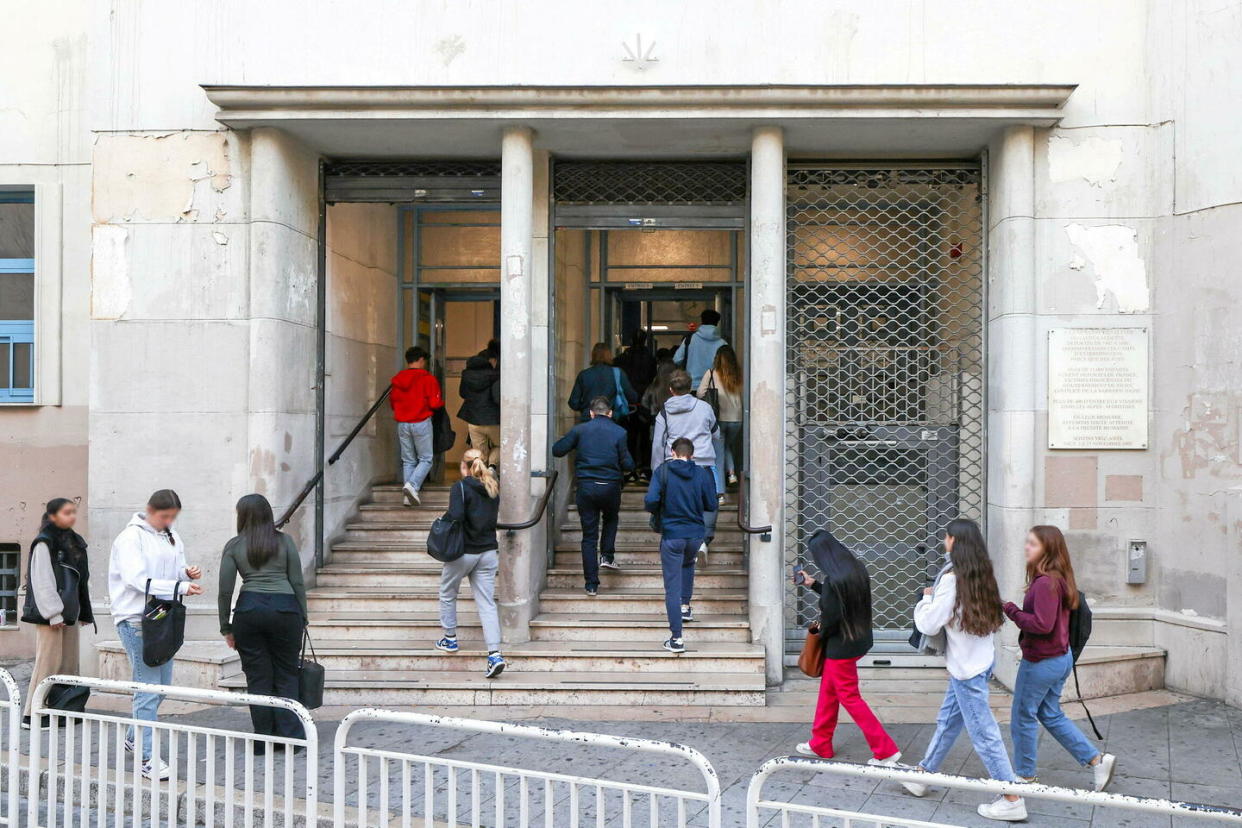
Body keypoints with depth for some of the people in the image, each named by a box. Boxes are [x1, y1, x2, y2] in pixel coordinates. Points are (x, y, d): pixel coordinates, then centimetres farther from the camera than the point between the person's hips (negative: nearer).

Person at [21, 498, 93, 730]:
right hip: (51, 614, -8)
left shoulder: (74, 542, 14)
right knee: (49, 662, -7)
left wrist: (84, 611, 14)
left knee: (69, 663, 8)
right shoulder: (44, 543, -9)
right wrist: (53, 614, -17)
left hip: (69, 612, 8)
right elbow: (42, 580, -14)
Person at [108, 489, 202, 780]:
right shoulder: (130, 538, -10)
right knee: (148, 688, -10)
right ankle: (147, 759, -6)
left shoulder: (172, 538, 13)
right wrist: (180, 587, -27)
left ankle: (134, 738, 35)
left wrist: (187, 574, -7)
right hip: (136, 620, -8)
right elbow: (137, 580, -20)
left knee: (162, 685, 15)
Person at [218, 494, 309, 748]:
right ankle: (289, 737, 5)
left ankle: (263, 741, 12)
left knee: (258, 678, 8)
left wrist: (226, 627, 12)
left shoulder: (234, 546, 6)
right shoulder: (285, 541, 6)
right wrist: (303, 618, 11)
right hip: (285, 608, 0)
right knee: (286, 676, 9)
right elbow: (297, 582, 4)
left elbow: (225, 589, 4)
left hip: (248, 609, 0)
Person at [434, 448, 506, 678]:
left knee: (447, 594, 20)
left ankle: (450, 639, 32)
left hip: (463, 552, -5)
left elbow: (455, 516, -24)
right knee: (487, 603, 2)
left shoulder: (461, 487, -12)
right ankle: (495, 653, -9)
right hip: (489, 552, 5)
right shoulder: (493, 488, 7)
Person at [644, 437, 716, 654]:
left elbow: (650, 501, -16)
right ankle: (685, 607, 35)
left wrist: (658, 511, 6)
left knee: (672, 587, 1)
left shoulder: (663, 471, -7)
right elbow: (711, 506, 2)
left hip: (671, 534, -3)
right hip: (696, 534, 3)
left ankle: (676, 639, -1)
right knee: (688, 564, 36)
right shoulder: (702, 473, -2)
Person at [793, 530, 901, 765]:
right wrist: (812, 584, 20)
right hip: (859, 639, 9)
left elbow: (831, 618, -23)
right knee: (828, 690, 20)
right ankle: (820, 745, 33)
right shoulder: (857, 569, 0)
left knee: (849, 697, 4)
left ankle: (886, 750, 8)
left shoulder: (833, 580, -27)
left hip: (841, 646, -9)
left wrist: (821, 632, -3)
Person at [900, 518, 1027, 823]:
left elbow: (928, 625, -16)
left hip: (967, 668, -9)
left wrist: (927, 598, 1)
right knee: (947, 722, 20)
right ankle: (922, 775, 34)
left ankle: (1012, 800, 3)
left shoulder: (952, 580, -20)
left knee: (984, 734, -2)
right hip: (978, 661, 9)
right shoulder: (982, 577, 5)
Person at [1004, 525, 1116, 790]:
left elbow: (1042, 624, -28)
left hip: (1041, 661, -9)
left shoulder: (1045, 583, -24)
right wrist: (1016, 611, 3)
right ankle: (1097, 759, 20)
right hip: (1061, 657, 9)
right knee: (1051, 714, 22)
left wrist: (1011, 610, -19)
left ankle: (1024, 774, 23)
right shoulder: (1059, 579, 7)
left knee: (1023, 717, 8)